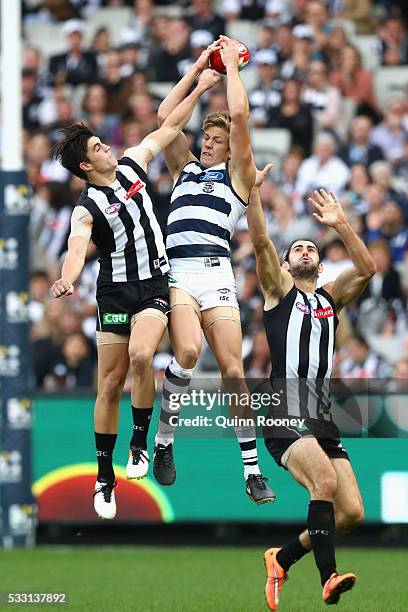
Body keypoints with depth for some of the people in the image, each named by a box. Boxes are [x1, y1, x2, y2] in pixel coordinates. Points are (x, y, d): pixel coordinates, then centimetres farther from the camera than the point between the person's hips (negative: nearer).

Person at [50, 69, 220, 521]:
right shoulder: (87, 208, -9)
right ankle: (104, 475, 9)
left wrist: (199, 90, 15)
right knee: (110, 385, -1)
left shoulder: (130, 166, 6)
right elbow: (77, 247, -27)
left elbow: (169, 128, 16)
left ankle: (141, 441, -10)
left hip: (155, 284, 2)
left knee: (140, 355, -26)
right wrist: (68, 278, -48)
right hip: (116, 292, -2)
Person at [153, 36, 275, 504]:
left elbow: (239, 116, 3)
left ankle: (252, 469, -2)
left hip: (216, 272, -1)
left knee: (232, 370, -8)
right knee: (187, 351, -26)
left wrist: (231, 65, 13)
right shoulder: (184, 168, 24)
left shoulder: (237, 174, 14)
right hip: (176, 272, 1)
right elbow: (165, 116, 18)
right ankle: (163, 439, -9)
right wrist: (198, 68, 20)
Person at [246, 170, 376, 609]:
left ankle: (283, 558, 16)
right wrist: (252, 191, -11)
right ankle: (329, 577, -34)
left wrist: (340, 225, -2)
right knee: (326, 480, -30)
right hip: (285, 413, -5)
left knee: (352, 512, -3)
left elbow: (367, 268, 5)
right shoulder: (279, 290, 12)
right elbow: (260, 242, -3)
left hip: (322, 416, 5)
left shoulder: (331, 297, 21)